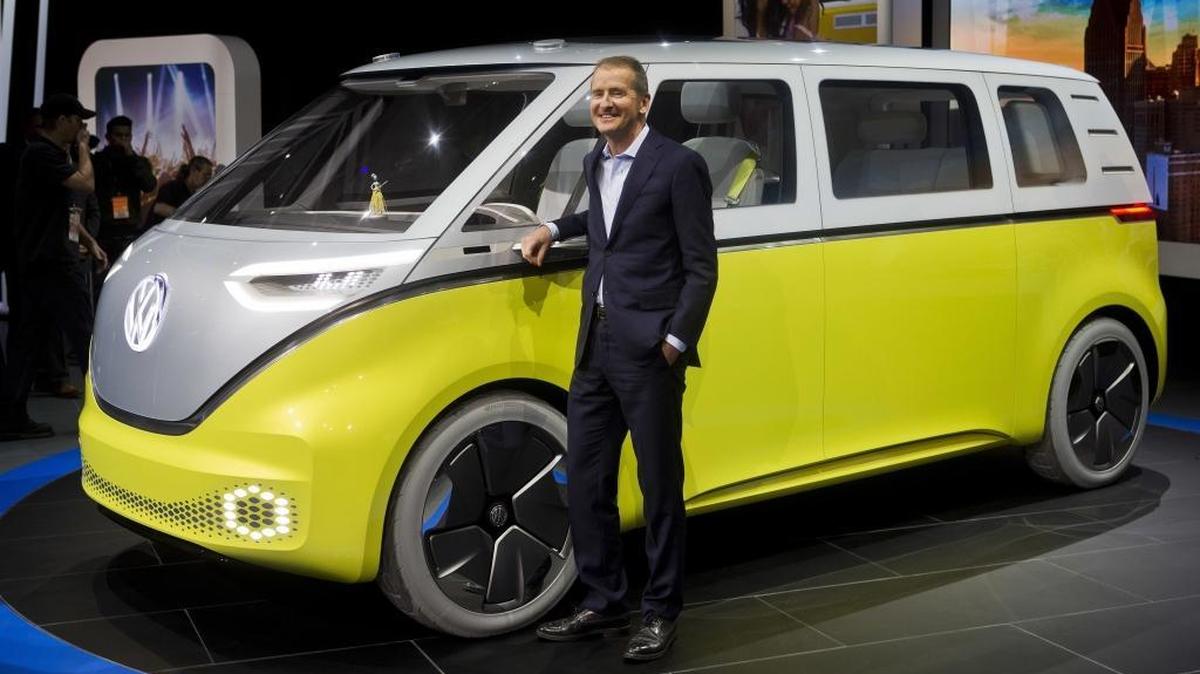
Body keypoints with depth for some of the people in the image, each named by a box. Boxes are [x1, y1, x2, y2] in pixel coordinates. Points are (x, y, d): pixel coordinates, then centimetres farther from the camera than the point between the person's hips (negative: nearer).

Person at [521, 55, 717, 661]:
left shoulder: (678, 166, -9)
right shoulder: (596, 162, 13)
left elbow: (701, 267, -9)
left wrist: (676, 342, -14)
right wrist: (554, 228, 19)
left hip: (648, 347, -7)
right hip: (594, 341, 8)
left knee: (660, 486, 4)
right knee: (585, 480, 11)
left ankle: (661, 613, 16)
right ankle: (602, 604, 25)